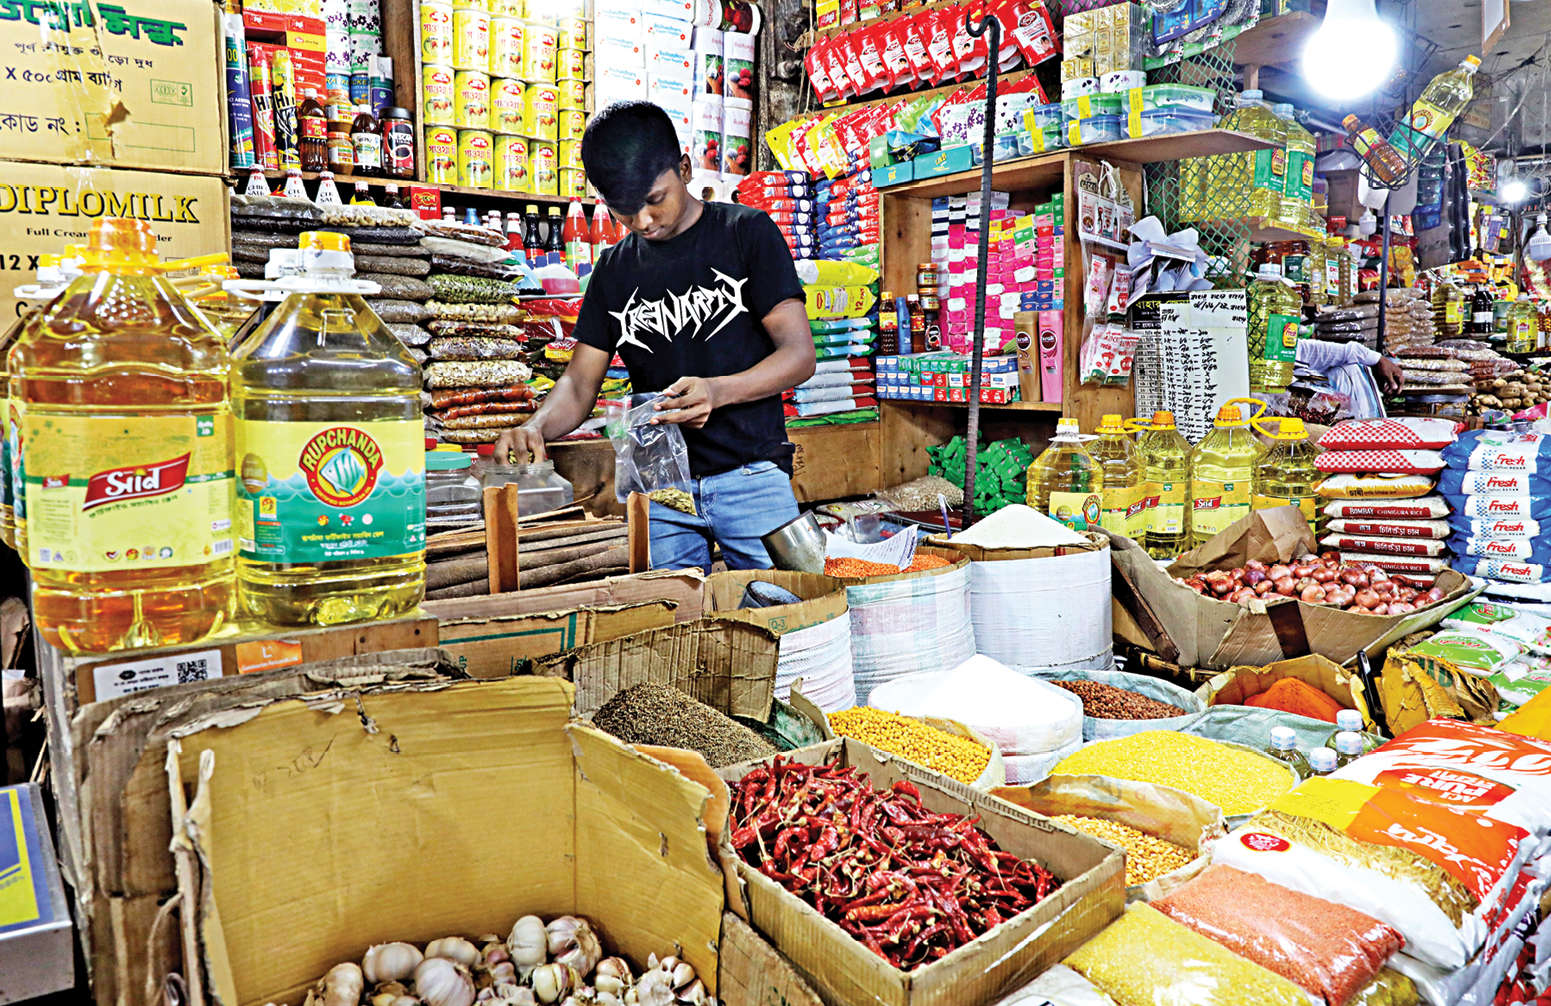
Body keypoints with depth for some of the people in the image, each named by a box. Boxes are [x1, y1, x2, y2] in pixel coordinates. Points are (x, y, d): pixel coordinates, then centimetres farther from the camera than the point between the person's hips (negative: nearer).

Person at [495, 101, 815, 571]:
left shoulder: (746, 232, 0)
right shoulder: (615, 268, 12)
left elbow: (799, 353, -6)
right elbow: (580, 381, 10)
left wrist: (718, 391, -24)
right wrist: (535, 429, -13)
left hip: (750, 476, -3)